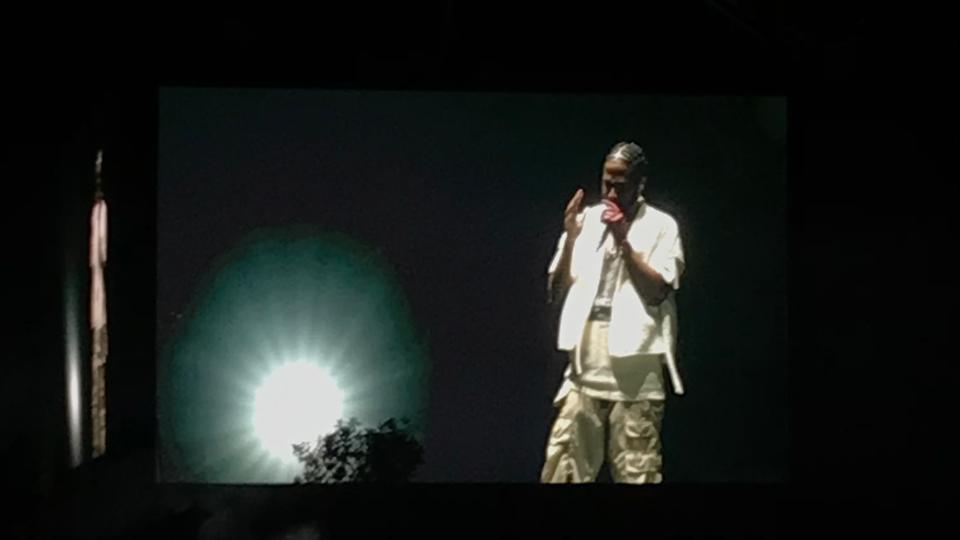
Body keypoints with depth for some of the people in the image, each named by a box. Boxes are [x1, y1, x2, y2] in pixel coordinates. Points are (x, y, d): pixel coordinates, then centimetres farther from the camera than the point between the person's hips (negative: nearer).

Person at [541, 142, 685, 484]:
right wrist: (570, 238, -4)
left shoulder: (661, 226, 3)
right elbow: (557, 291, 9)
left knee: (636, 474, -2)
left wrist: (624, 240, -11)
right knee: (561, 471, 0)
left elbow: (657, 291, -8)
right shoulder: (585, 221, 12)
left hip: (635, 373, -3)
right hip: (585, 369, 3)